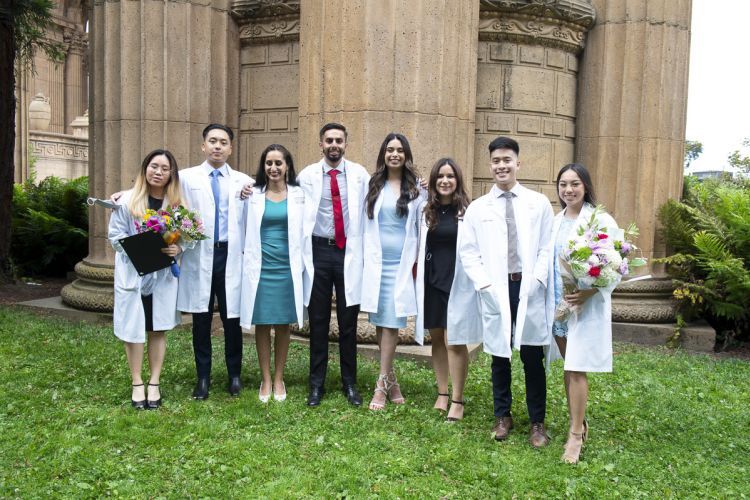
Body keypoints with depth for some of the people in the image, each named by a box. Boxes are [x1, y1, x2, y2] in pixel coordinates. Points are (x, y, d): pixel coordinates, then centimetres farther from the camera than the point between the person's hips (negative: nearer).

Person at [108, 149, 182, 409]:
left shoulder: (177, 203, 2)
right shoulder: (127, 200, -5)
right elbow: (115, 235, -4)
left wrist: (178, 248, -16)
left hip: (164, 275, 2)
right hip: (133, 273, -2)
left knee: (158, 329, 8)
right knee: (134, 329, 3)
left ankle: (154, 384, 19)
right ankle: (137, 384, 17)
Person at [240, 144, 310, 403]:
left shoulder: (298, 195, 3)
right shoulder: (254, 195, 4)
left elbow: (304, 233, 5)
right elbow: (246, 232, 8)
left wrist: (303, 265, 2)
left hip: (287, 266, 0)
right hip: (260, 267, 0)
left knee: (283, 324, 7)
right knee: (262, 324, 5)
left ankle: (279, 379, 20)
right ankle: (266, 380, 17)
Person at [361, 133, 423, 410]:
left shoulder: (416, 188, 3)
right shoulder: (374, 186, 8)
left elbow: (422, 226, 4)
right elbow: (366, 225, 10)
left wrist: (417, 262, -1)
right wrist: (367, 260, 4)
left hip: (402, 264, -2)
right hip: (377, 263, 2)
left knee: (390, 322, -3)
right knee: (380, 322, 7)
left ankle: (382, 385, 3)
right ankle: (391, 379, 21)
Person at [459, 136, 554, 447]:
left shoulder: (539, 203, 6)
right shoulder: (477, 208, 7)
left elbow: (547, 248, 3)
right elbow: (467, 252, 5)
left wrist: (536, 281, -9)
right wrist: (484, 284, -6)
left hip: (530, 289, 0)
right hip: (495, 291, 1)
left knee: (533, 357, 4)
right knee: (500, 356, 9)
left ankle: (537, 422, 17)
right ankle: (502, 416, 25)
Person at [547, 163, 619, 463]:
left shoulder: (602, 221, -8)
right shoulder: (555, 221, 9)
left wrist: (588, 292, -24)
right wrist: (552, 300, 1)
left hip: (587, 305, -5)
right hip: (558, 303, 5)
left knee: (576, 369, -4)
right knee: (569, 368, 13)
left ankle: (576, 435, 7)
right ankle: (578, 423, 27)